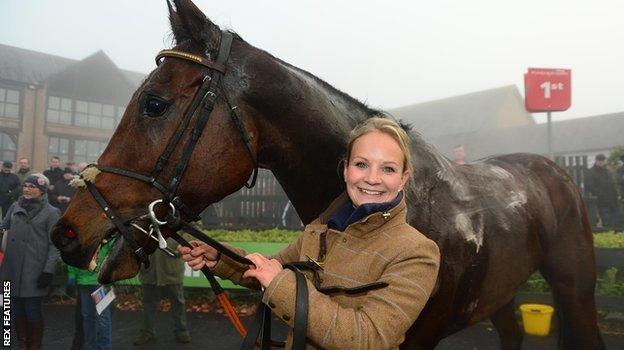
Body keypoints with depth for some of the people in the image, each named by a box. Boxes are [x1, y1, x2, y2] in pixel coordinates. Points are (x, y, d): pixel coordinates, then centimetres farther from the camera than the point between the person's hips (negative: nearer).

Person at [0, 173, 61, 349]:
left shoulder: (51, 213, -4)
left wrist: (48, 270, -12)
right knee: (16, 309, 11)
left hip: (34, 272, -4)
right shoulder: (15, 207, 10)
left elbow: (54, 245, -6)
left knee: (33, 311, -1)